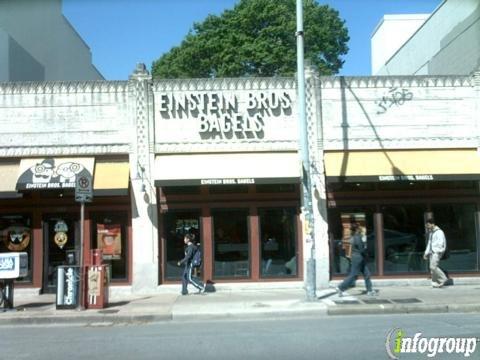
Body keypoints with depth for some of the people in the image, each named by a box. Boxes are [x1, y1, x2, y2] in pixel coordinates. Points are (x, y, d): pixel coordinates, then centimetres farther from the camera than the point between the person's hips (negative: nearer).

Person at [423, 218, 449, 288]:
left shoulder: (439, 232, -8)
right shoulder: (430, 233, 20)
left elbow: (441, 243, -15)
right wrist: (426, 253, 22)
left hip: (437, 252, -9)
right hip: (432, 252, 9)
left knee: (433, 267, -16)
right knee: (432, 268, 3)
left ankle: (443, 278, -2)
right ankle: (435, 283, 6)